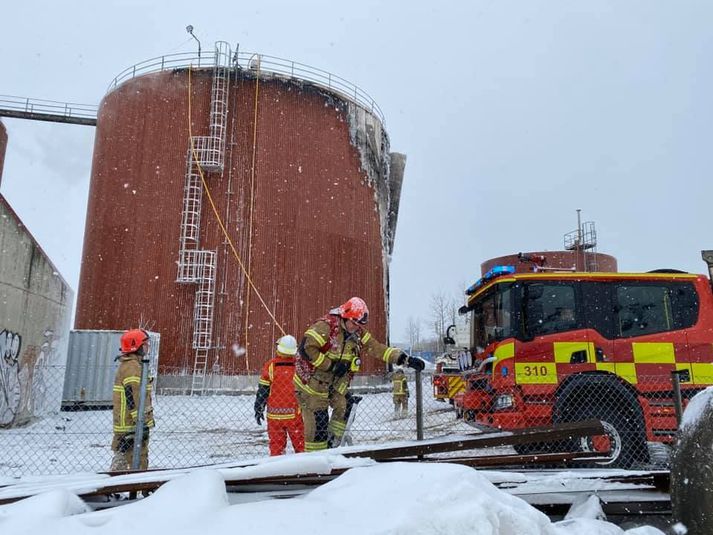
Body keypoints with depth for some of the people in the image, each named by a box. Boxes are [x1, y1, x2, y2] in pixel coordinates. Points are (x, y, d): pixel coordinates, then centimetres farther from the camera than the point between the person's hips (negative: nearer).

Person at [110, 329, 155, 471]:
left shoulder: (128, 364, 16)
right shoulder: (132, 366, -18)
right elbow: (134, 398, -24)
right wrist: (142, 423, -22)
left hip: (125, 423, 11)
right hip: (132, 424, -11)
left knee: (121, 457, 18)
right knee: (139, 462, -5)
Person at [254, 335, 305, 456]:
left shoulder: (270, 365, -8)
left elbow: (262, 390, -3)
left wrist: (258, 410, 8)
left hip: (275, 414, 0)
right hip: (294, 413, 0)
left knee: (276, 443, 9)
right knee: (299, 442, 11)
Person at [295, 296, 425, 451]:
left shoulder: (358, 334, 0)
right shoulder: (325, 326, -22)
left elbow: (377, 349, -1)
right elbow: (306, 349, -28)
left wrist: (405, 359, -10)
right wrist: (331, 365, -26)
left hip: (335, 383, 7)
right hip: (311, 381, -7)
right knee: (318, 422, -7)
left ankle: (333, 444, 18)